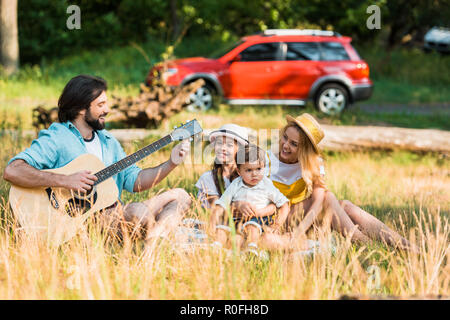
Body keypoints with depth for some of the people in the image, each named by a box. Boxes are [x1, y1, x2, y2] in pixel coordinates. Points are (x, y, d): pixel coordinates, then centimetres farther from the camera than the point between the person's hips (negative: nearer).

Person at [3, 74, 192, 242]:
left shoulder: (108, 141, 21)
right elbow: (11, 171, -19)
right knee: (140, 212, -33)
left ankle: (153, 241, -20)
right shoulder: (56, 139, -6)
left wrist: (171, 164, 3)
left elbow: (134, 181, 16)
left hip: (113, 213, 9)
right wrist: (65, 181, -26)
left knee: (180, 197, 3)